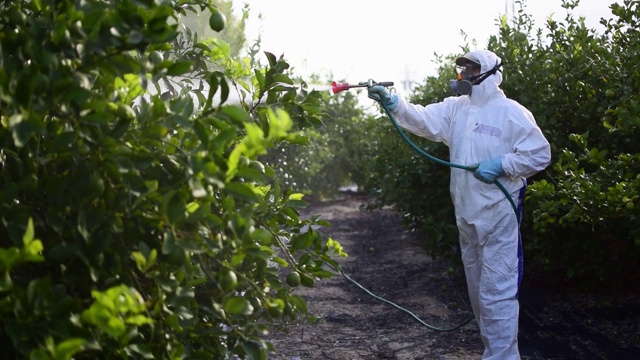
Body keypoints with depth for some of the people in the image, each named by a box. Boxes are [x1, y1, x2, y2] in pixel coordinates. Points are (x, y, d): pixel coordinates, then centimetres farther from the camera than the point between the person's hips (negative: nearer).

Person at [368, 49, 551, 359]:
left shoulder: (512, 113, -9)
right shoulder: (456, 108, 8)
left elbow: (540, 155, -9)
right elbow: (423, 119, -4)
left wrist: (500, 165, -18)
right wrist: (392, 103, -20)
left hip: (498, 216, -7)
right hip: (466, 216, 7)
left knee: (497, 291, -9)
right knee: (478, 290, 17)